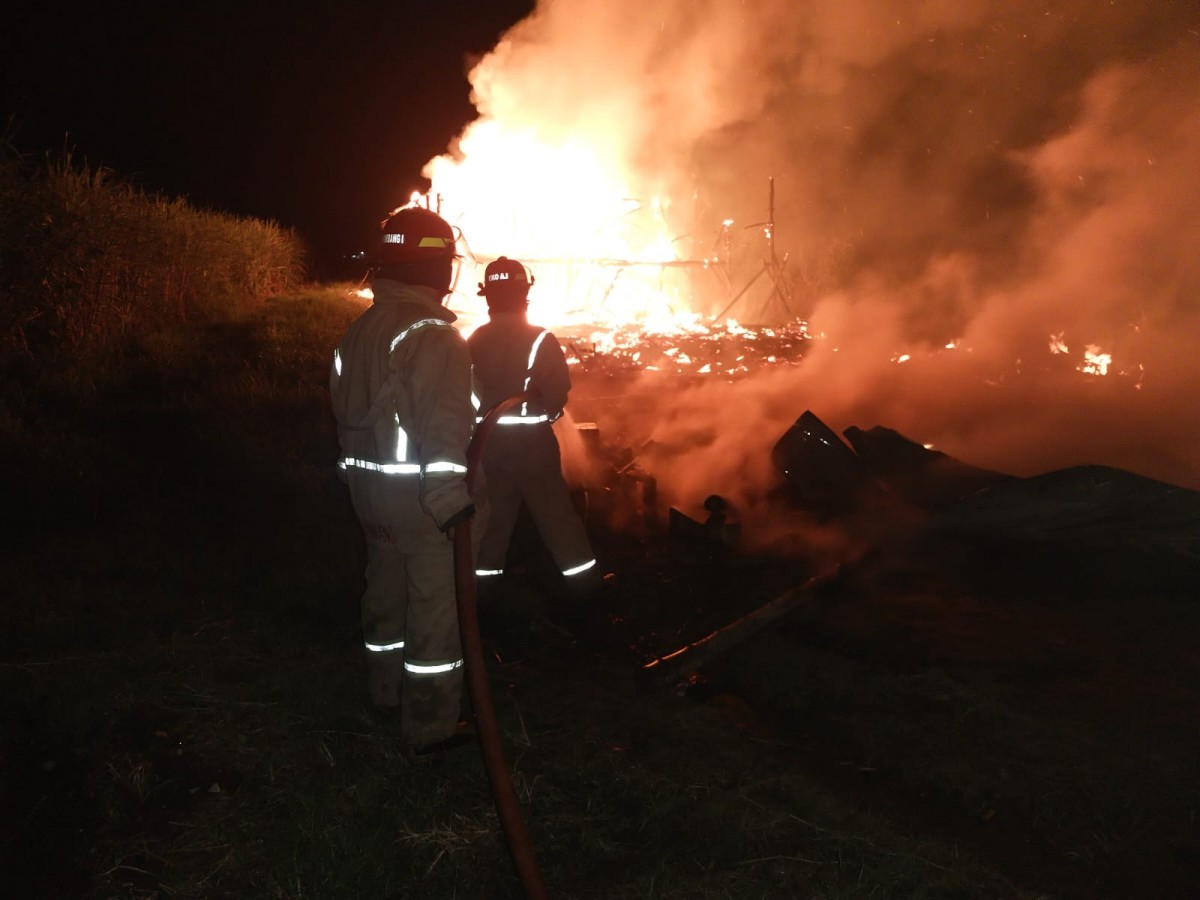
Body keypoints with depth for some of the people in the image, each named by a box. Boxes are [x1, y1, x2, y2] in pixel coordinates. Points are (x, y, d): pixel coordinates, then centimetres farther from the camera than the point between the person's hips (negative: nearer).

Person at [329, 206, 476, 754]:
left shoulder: (358, 330, 9)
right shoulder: (432, 335, -18)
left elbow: (345, 410, 15)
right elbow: (443, 429, -25)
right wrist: (451, 501, -24)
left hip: (370, 488, 9)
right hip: (422, 495, -8)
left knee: (387, 587, 22)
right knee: (435, 606, 2)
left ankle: (388, 692, 40)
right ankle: (431, 724, 12)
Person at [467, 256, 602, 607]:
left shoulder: (475, 341, -1)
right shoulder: (540, 340, -14)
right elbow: (558, 393, -13)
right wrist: (539, 412, 6)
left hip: (490, 440, 4)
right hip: (532, 441, -3)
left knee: (493, 513, 16)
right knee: (555, 513, 7)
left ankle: (482, 583, 23)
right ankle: (584, 582, 16)